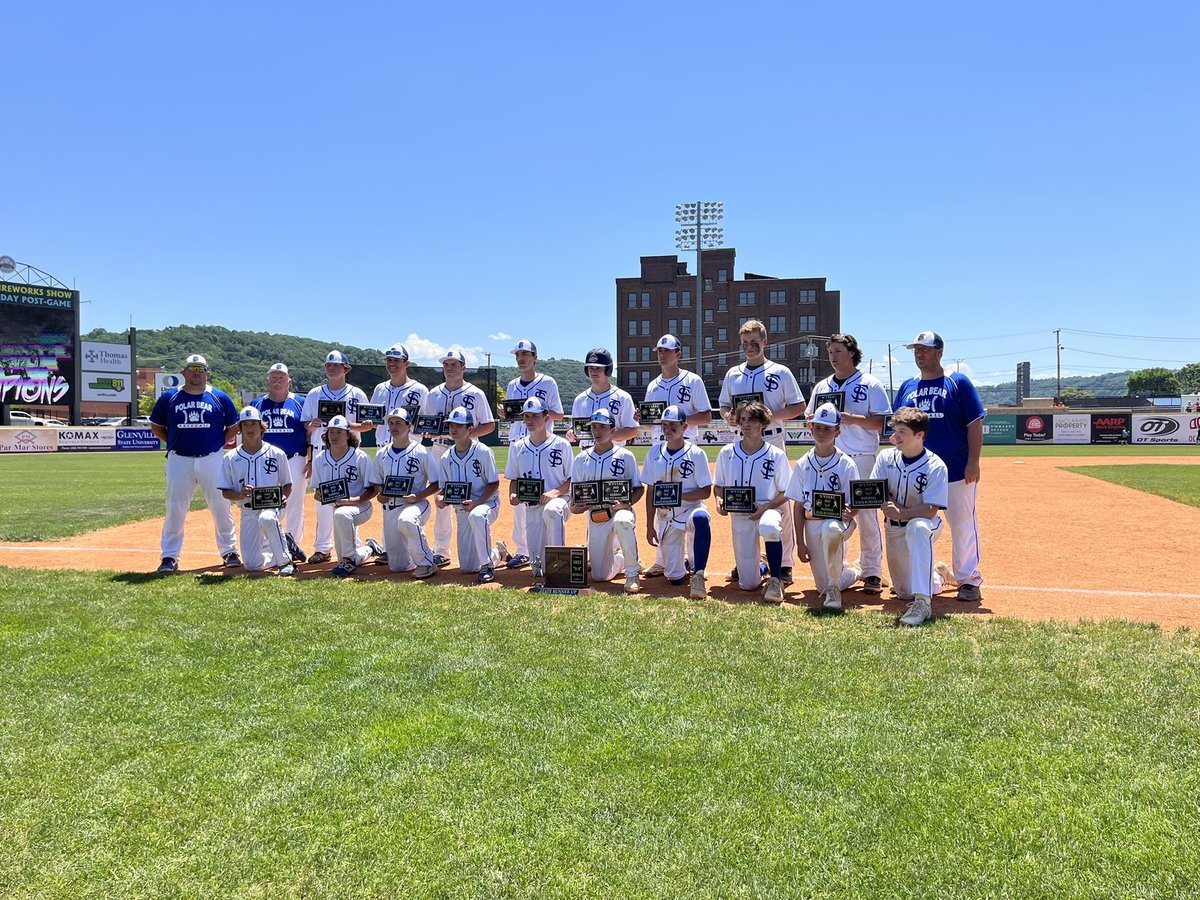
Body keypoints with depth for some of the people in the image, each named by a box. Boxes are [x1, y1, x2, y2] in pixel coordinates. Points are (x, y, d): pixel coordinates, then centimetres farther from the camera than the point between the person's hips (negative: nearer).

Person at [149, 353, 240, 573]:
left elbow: (233, 427, 12)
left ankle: (229, 551, 14)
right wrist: (174, 444, 6)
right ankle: (170, 556, 10)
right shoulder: (169, 398, 6)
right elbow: (156, 427, 14)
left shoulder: (220, 398, 4)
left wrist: (219, 444, 3)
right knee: (175, 509, 2)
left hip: (212, 460, 0)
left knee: (221, 506, 2)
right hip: (179, 461, 1)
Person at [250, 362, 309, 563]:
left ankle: (293, 544, 12)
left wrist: (312, 461, -4)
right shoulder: (256, 404, 13)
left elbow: (311, 434, 5)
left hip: (295, 460, -1)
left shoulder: (300, 403, 7)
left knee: (295, 503, 2)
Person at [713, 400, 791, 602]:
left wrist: (766, 507, -18)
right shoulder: (727, 453, 3)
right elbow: (719, 485, 13)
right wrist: (719, 499, -9)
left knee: (769, 527, -43)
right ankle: (763, 567, 37)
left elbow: (785, 493, -1)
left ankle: (775, 579, -19)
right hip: (739, 515, 2)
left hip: (768, 509, -2)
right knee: (748, 584, -2)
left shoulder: (776, 455, -4)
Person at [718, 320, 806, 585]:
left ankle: (784, 564, 4)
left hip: (773, 441, -4)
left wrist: (773, 415, -16)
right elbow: (724, 406, 19)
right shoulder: (732, 374, 12)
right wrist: (729, 416, -4)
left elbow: (798, 406, 1)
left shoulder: (781, 372, 1)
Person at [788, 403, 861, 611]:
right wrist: (800, 542, 2)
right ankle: (855, 571, 37)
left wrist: (849, 513, -29)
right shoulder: (803, 464, 3)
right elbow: (798, 506, 6)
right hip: (812, 525, 4)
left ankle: (833, 588, -21)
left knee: (830, 530, -42)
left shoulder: (847, 465, -6)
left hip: (839, 522, -4)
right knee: (823, 586, 1)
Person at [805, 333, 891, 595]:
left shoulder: (871, 384, 0)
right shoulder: (821, 387, 14)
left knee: (866, 515, -4)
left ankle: (872, 572, 4)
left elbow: (882, 422, -5)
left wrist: (853, 419, -19)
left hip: (861, 458, -4)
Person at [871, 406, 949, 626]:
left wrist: (901, 513, -38)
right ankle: (937, 575, 44)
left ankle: (923, 602, -44)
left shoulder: (935, 466, -18)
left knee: (917, 528, -44)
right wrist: (887, 505, -27)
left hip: (925, 525, -5)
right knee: (904, 594, 9)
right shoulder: (886, 457, -5)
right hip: (894, 528, 5)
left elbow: (930, 511, -23)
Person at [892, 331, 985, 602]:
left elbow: (975, 424, -4)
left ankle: (969, 580, 11)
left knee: (963, 525, 1)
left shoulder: (958, 382, 0)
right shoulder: (907, 387, 12)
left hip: (957, 471, -4)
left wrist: (973, 462, -12)